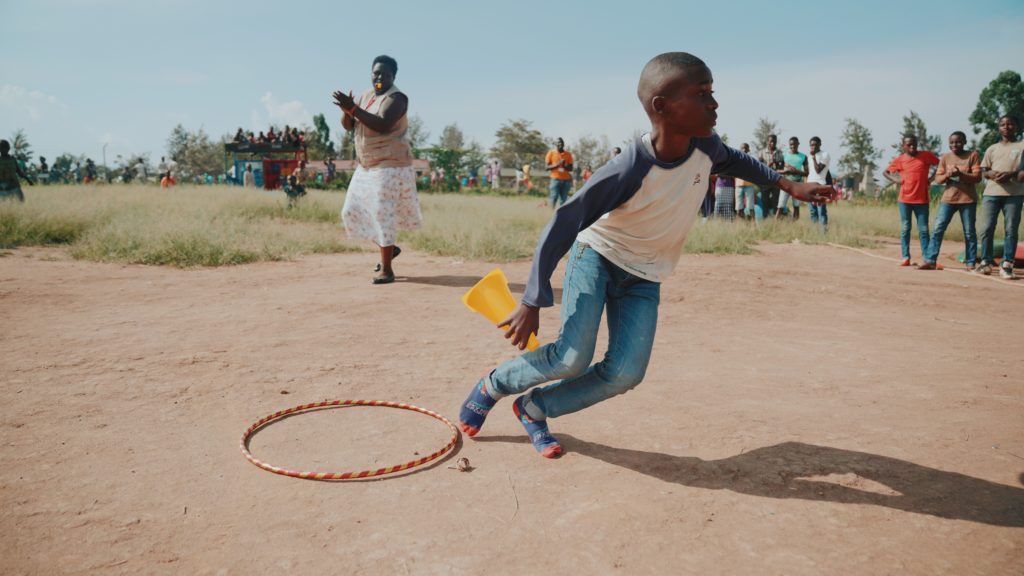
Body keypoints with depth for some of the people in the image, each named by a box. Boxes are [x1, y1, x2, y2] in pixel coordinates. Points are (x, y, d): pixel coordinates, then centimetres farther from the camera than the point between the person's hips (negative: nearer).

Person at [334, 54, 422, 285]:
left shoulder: (396, 97, -13)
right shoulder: (365, 96, 12)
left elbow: (383, 125, -28)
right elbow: (348, 125, 7)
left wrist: (353, 108, -30)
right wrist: (347, 110, -15)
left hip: (389, 164, -8)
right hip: (366, 166, 8)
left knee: (383, 213, -11)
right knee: (353, 211, 9)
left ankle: (387, 270, -4)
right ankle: (389, 248, 27)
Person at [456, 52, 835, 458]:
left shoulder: (705, 147, -13)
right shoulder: (630, 170, -31)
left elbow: (733, 161, 15)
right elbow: (563, 225, -27)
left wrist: (787, 184, 12)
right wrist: (533, 303, -27)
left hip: (644, 277, 5)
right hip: (597, 254, -5)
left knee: (625, 374, -10)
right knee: (572, 358, -20)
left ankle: (534, 408, 11)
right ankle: (493, 384, 10)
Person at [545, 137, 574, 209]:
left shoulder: (568, 154, 9)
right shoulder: (551, 153, 3)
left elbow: (570, 168, 7)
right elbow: (546, 167, -2)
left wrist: (564, 166, -14)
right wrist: (557, 165, -15)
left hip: (566, 180, 2)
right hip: (555, 179, -2)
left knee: (563, 200, -1)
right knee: (553, 198, -11)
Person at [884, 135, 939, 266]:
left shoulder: (926, 155, 1)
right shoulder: (899, 160, 3)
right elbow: (885, 172, 13)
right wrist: (895, 181, -3)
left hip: (922, 200, 0)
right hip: (905, 200, 1)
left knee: (923, 230, 1)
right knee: (905, 229, 4)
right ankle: (905, 257, 7)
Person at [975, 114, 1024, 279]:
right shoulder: (992, 148, 17)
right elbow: (983, 171, 15)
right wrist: (991, 174, -7)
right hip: (991, 193, 2)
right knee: (986, 228, -3)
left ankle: (1007, 265, -1)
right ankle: (986, 262, 6)